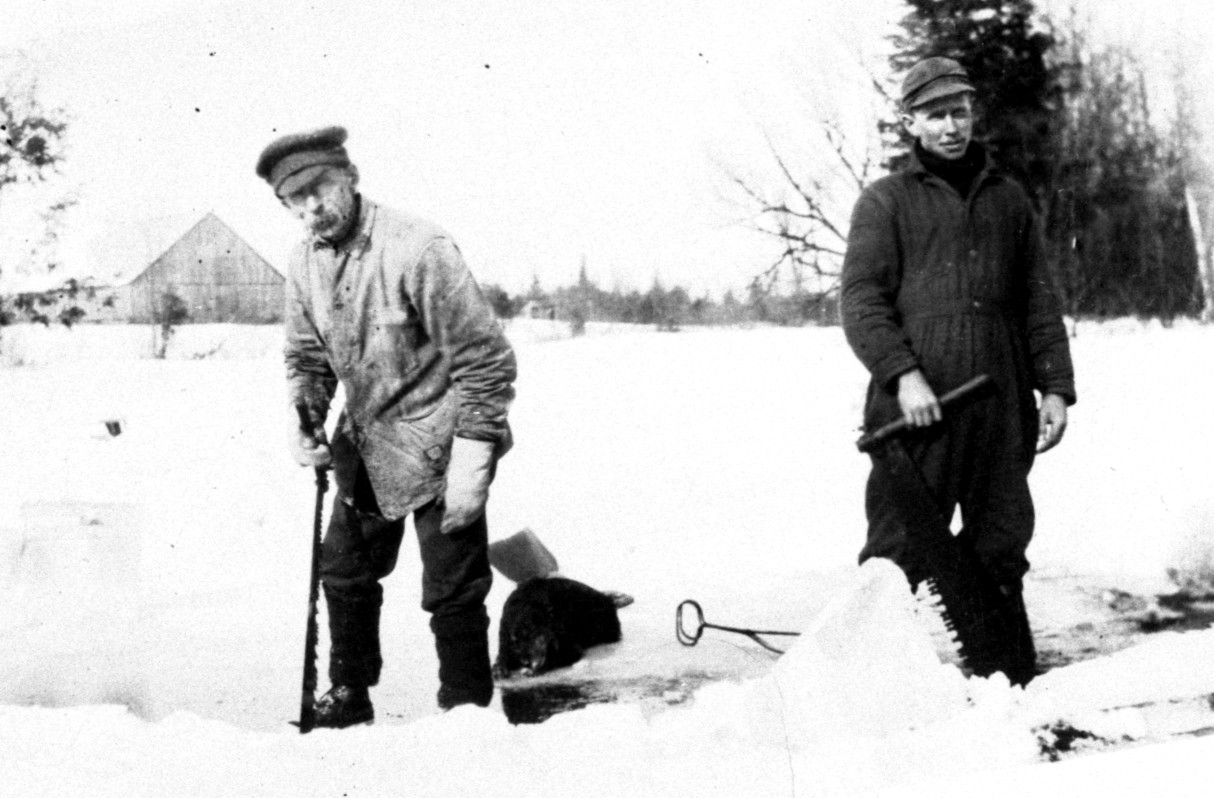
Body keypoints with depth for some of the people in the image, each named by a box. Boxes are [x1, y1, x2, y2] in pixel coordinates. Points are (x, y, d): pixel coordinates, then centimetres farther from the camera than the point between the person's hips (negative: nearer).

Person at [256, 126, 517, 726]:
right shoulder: (305, 262, -2)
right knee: (344, 574, 18)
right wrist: (304, 418, -7)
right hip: (365, 447, 7)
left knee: (452, 593, -3)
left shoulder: (417, 250, -24)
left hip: (435, 448, -7)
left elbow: (486, 359, -21)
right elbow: (307, 356, 13)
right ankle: (349, 696, 37)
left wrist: (472, 458, -21)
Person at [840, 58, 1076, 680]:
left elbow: (1039, 302, 18)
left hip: (1002, 409, 4)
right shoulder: (885, 202, 5)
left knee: (1002, 543, 9)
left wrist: (1055, 385, 8)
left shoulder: (1009, 199, 18)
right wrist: (902, 373, -18)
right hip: (916, 409, -4)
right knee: (899, 548, -4)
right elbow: (861, 300, -4)